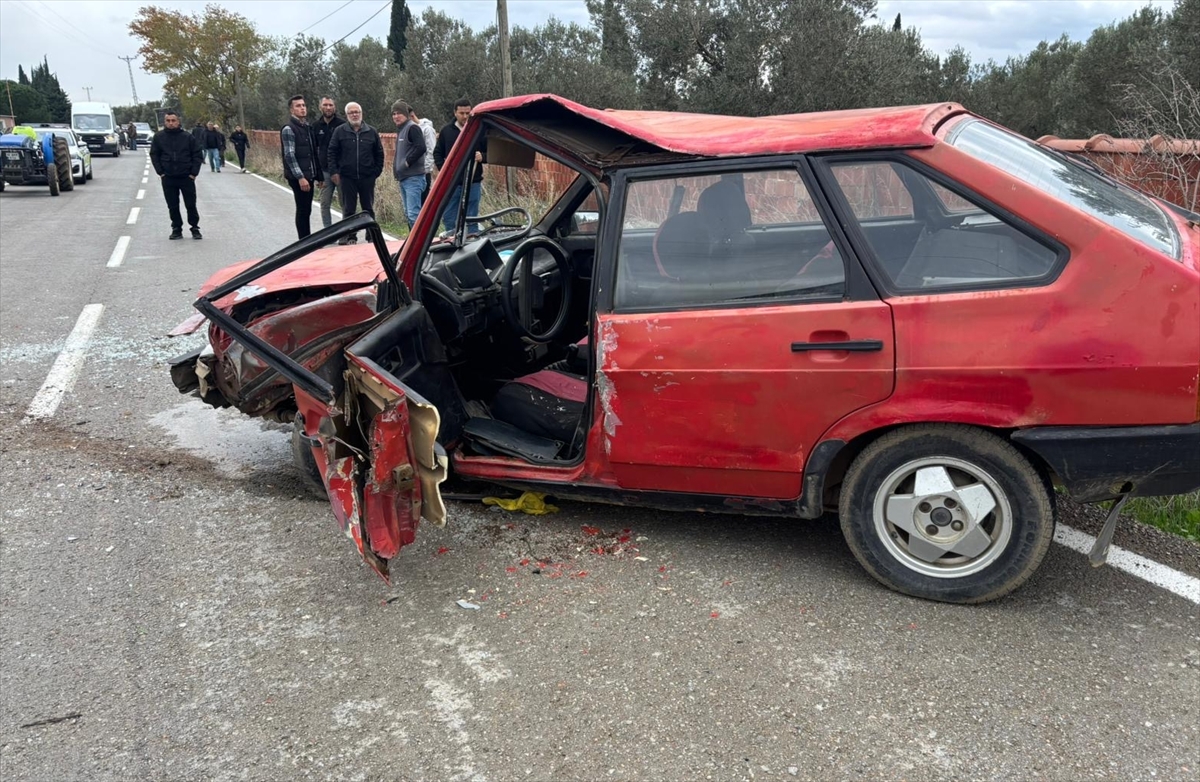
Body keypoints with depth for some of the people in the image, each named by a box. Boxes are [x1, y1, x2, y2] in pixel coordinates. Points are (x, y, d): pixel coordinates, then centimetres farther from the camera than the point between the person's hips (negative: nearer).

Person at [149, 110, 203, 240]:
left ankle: (195, 229, 12)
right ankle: (176, 229, 14)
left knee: (191, 205, 2)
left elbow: (197, 155, 1)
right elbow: (154, 155, 8)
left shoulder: (188, 137, -1)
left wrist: (194, 173, -5)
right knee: (172, 206, 6)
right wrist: (160, 172, 0)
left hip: (187, 177, -2)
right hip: (168, 178, 2)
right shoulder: (158, 137, 4)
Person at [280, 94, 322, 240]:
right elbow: (289, 156, -15)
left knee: (306, 210, 12)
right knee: (302, 210, -4)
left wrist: (318, 175, 12)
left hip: (309, 176, 7)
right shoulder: (288, 129, -9)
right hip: (298, 178, -7)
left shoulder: (308, 127, 13)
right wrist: (300, 177, -21)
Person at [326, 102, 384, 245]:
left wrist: (377, 171, 3)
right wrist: (333, 171, -6)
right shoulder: (340, 131, 2)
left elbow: (379, 153, 9)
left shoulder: (371, 132, 6)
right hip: (347, 177, -1)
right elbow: (332, 152, 2)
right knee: (348, 209, 4)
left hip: (367, 178, 1)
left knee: (369, 208, 8)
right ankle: (350, 236, 11)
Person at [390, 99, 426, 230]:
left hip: (413, 178, -10)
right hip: (403, 178, 10)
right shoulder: (400, 130, 20)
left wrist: (407, 162, -17)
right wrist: (397, 171, 13)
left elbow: (421, 148, -22)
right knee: (408, 213, 13)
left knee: (413, 213, -15)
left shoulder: (412, 128, -9)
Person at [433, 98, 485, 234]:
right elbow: (437, 153, 16)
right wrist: (443, 170, 2)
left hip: (473, 183, -2)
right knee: (448, 218, 6)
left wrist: (482, 157, -16)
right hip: (451, 183, 2)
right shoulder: (446, 131, 8)